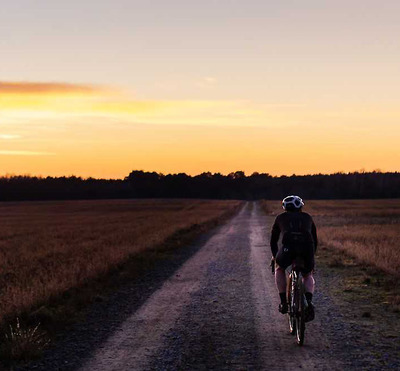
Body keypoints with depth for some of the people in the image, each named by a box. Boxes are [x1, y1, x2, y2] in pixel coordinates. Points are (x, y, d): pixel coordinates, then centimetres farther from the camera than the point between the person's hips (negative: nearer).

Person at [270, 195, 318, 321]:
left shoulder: (281, 217, 28)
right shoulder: (307, 217, 31)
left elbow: (273, 240, 33)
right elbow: (315, 241, 37)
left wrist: (274, 256, 49)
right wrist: (310, 255, 52)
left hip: (288, 247, -1)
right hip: (307, 246, 2)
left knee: (279, 268, 31)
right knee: (308, 276, 29)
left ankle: (283, 302, 22)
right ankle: (309, 302, 3)